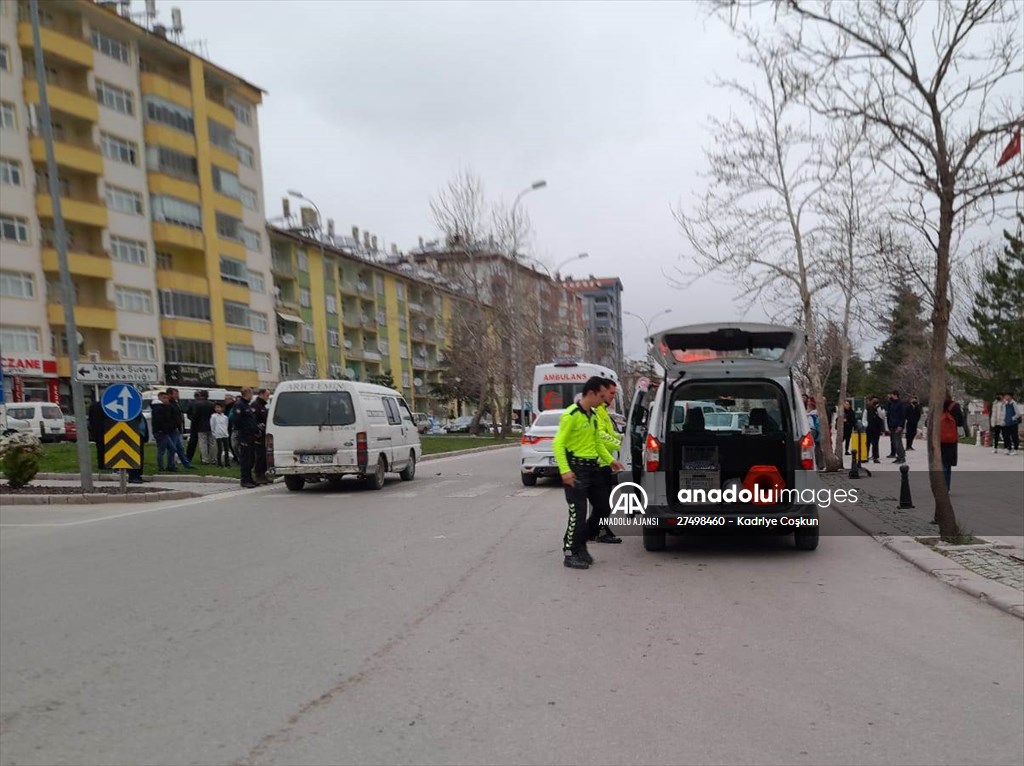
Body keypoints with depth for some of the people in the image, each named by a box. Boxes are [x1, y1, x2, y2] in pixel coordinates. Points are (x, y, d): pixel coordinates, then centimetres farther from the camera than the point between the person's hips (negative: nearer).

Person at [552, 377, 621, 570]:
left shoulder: (593, 415, 13)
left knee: (604, 508, 12)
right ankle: (570, 554, 6)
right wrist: (565, 470, -25)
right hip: (576, 470, -9)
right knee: (578, 513, -7)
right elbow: (558, 444, -17)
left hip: (593, 468, 9)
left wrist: (611, 460, 16)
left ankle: (580, 543, 26)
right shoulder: (571, 415, -15)